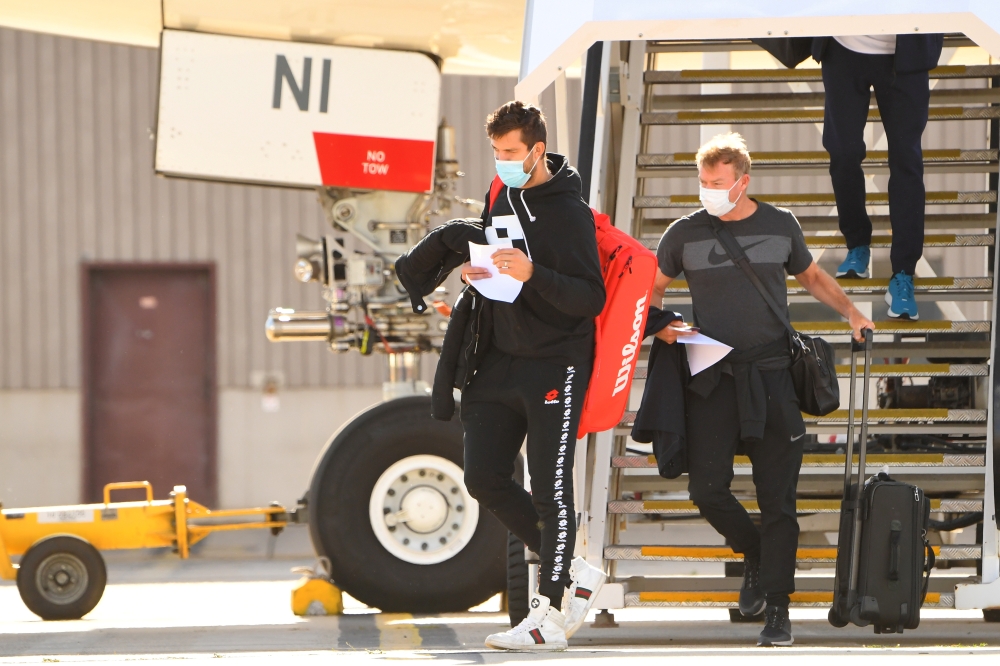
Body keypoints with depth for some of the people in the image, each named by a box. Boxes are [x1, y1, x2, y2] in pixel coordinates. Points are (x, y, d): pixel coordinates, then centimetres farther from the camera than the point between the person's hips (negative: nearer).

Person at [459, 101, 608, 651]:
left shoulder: (567, 210, -13)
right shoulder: (501, 198, 11)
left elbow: (592, 299, -18)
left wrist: (532, 274, -31)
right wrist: (475, 273, 4)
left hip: (556, 364, -8)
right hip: (502, 360, 8)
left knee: (551, 491, -7)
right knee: (484, 479, 5)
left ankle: (548, 615, -4)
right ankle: (574, 574, 18)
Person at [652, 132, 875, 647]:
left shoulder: (780, 225, 6)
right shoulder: (685, 233, 4)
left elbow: (812, 277, 22)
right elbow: (649, 291, 13)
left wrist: (851, 313, 7)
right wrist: (661, 326, -7)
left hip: (770, 372, 0)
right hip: (712, 375, 0)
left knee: (776, 496, -4)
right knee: (706, 488, -8)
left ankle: (776, 607, 0)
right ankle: (754, 554, 22)